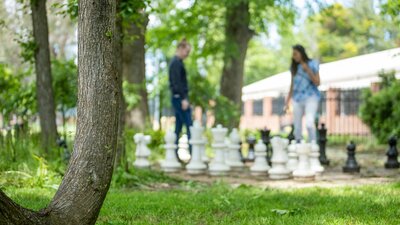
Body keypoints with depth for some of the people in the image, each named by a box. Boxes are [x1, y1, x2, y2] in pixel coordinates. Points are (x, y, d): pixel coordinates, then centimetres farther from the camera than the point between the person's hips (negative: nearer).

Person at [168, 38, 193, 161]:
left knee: (178, 127, 10)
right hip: (180, 97, -10)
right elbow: (177, 83, -19)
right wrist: (184, 99, -21)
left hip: (178, 98, 10)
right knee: (189, 126, -10)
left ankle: (174, 155, 10)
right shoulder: (177, 62, -12)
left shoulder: (176, 62, 18)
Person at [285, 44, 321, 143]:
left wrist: (308, 70, -17)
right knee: (297, 128, 3)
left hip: (311, 97, -4)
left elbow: (317, 83, -6)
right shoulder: (294, 67, 9)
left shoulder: (313, 64, -3)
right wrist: (287, 102, 12)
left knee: (309, 124, -23)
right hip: (297, 99, 4)